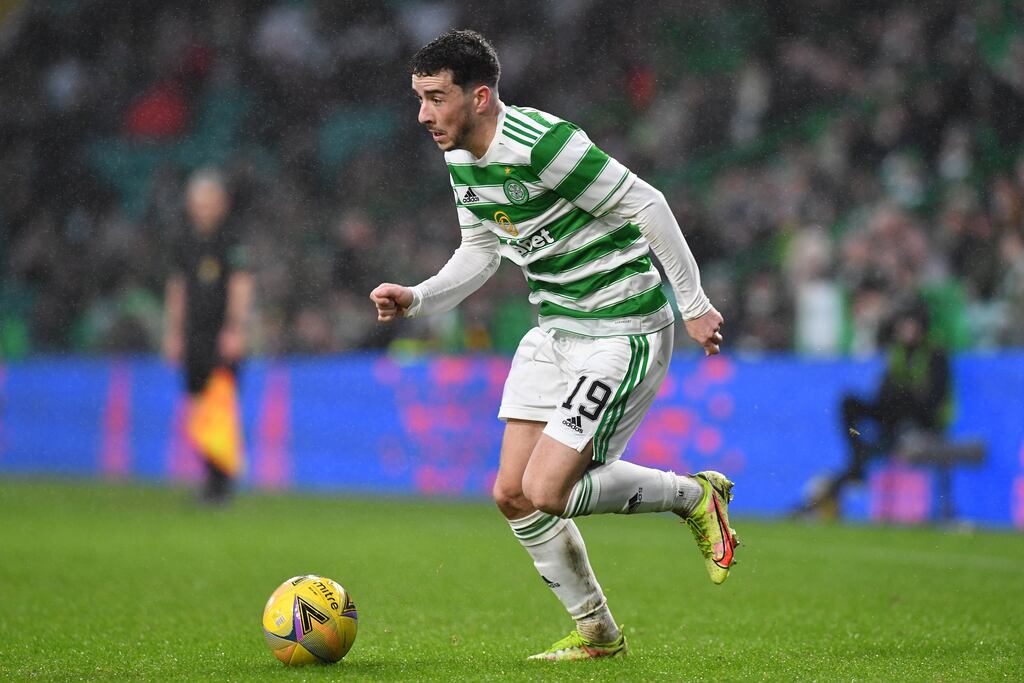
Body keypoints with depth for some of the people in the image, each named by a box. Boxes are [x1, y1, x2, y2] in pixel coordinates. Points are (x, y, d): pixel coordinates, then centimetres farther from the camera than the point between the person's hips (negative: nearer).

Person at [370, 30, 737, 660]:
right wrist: (415, 299, 0)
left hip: (624, 330, -9)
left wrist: (695, 304, -15)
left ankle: (696, 496, 7)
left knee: (546, 492, -16)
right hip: (555, 328, 9)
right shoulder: (462, 160, 4)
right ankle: (597, 632, 19)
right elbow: (480, 253, 16)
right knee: (512, 493, 3)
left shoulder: (541, 144, -24)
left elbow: (646, 204, -20)